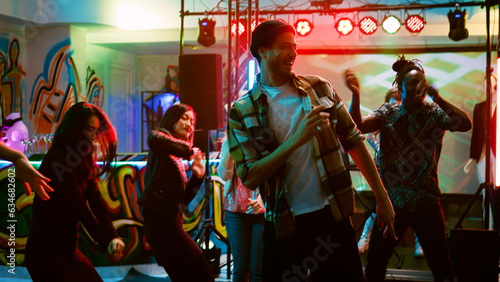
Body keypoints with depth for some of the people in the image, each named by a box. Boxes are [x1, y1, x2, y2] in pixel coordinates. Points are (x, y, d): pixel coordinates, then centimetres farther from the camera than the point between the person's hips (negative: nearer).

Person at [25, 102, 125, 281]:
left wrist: (113, 237, -16)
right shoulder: (57, 159, -15)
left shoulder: (84, 164, 11)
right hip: (46, 251, -8)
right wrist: (106, 243, -18)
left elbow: (97, 201, -2)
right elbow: (80, 209, -19)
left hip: (68, 250, 8)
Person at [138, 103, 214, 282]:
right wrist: (189, 150, -16)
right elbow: (154, 138, -27)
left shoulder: (177, 158, 24)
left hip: (169, 223, 9)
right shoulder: (163, 137, 1)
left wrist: (197, 176, 6)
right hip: (162, 222, -9)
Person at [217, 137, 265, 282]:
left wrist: (262, 199, -20)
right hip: (236, 211, 1)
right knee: (241, 267, 3)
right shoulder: (229, 142, 3)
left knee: (257, 268, -2)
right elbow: (224, 175, -10)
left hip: (261, 211, -1)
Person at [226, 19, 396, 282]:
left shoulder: (319, 88, 4)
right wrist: (297, 139, -21)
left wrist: (382, 197, 9)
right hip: (284, 227, -2)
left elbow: (353, 141, 9)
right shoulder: (242, 112, -3)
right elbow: (250, 178, -11)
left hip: (333, 218, 2)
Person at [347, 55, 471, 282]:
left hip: (426, 201, 0)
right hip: (392, 201, 1)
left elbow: (465, 124, -14)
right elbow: (358, 126, -10)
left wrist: (436, 97, -19)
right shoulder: (388, 113, 4)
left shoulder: (434, 113, 2)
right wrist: (355, 95, -25)